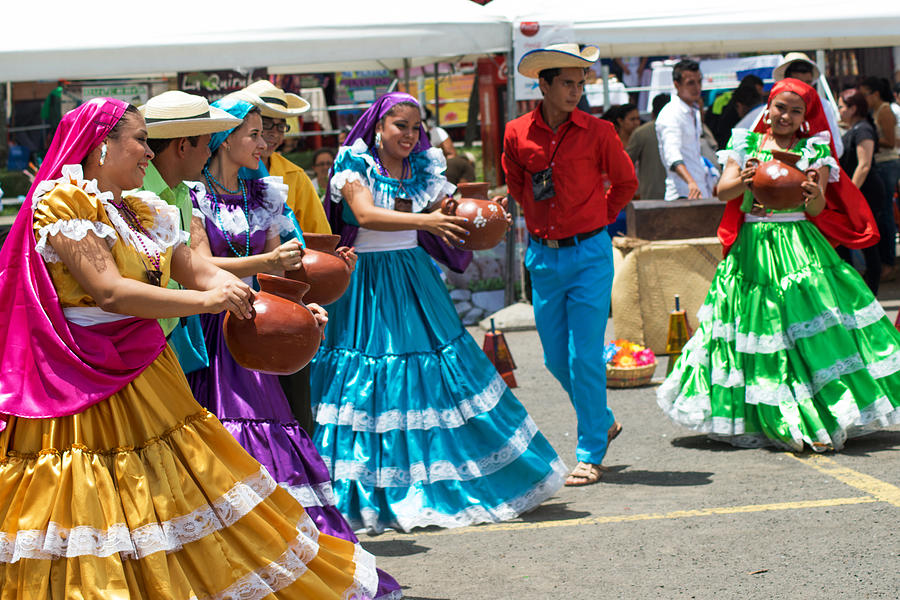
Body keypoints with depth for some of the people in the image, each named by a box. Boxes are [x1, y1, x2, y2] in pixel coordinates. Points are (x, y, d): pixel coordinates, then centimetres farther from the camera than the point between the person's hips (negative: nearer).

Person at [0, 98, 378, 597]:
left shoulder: (145, 213, 15)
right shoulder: (62, 203, -11)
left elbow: (201, 272, 9)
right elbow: (107, 291, -21)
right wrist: (205, 301, -23)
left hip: (149, 378, 8)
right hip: (88, 383, -8)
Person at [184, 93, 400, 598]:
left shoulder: (264, 196, 16)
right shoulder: (194, 195, -2)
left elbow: (275, 272, 14)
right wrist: (267, 262, -18)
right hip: (208, 330, -5)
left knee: (271, 428, -1)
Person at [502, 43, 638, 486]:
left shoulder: (597, 132, -6)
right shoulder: (517, 135, 0)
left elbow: (626, 182, 9)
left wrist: (601, 217, 8)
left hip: (589, 254, -3)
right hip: (542, 257, 3)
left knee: (584, 357, -5)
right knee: (555, 358, 9)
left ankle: (590, 453, 5)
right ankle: (602, 421, 32)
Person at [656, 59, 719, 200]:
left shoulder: (695, 112, 19)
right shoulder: (670, 115, -13)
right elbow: (672, 155, -29)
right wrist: (691, 182, -44)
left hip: (704, 194, 9)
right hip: (683, 195, -9)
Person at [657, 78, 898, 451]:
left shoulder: (814, 149, 6)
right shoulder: (745, 144, 10)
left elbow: (818, 209, -4)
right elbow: (722, 190, -4)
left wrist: (815, 194, -27)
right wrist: (742, 181, -26)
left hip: (800, 246, -1)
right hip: (752, 248, 2)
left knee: (811, 328, -12)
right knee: (756, 329, -1)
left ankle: (823, 417, -9)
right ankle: (763, 419, 9)